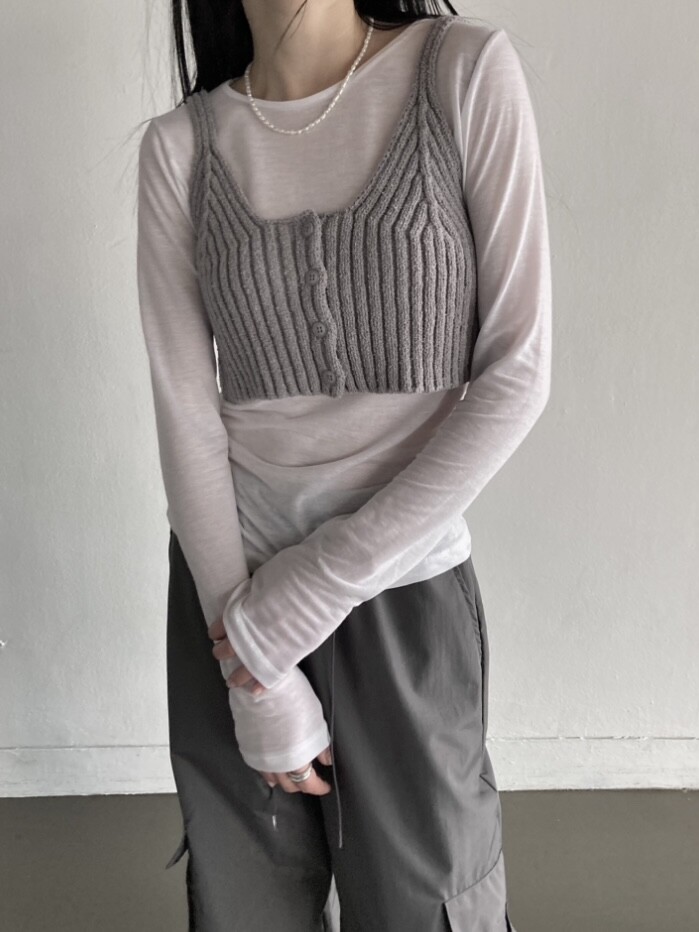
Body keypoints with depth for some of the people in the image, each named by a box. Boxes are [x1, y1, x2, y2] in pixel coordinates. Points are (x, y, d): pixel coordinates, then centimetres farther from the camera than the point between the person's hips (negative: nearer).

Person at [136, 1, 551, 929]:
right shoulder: (181, 144, -2)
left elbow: (517, 376, -10)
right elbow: (185, 411, -6)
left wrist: (322, 580, -12)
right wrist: (261, 688, -9)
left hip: (404, 575, -1)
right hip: (228, 580, 2)